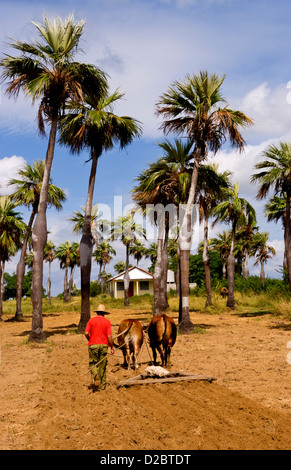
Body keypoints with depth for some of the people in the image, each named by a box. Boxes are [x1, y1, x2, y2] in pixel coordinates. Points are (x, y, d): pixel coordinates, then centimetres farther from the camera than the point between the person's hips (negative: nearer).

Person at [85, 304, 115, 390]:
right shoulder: (107, 322, -2)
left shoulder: (91, 320, 0)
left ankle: (94, 373, -18)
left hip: (93, 345, 0)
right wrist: (112, 347, 3)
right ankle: (103, 385, 16)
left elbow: (86, 333, -5)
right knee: (103, 365, 11)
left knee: (93, 362, 13)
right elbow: (109, 336, -7)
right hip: (104, 345, 0)